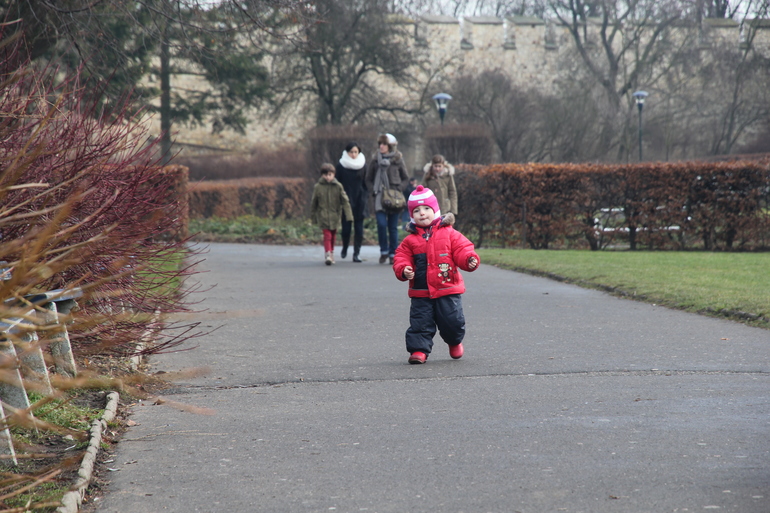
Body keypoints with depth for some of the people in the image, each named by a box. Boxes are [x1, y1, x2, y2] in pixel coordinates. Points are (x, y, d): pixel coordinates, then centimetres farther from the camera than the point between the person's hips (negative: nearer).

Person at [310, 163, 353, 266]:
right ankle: (328, 254, -21)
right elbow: (313, 203, 5)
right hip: (323, 216, -2)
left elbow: (345, 201, 0)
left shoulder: (338, 186, 0)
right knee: (327, 235, -13)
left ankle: (330, 253, 26)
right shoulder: (318, 187, -2)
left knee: (333, 235, 10)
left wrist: (349, 215, -6)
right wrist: (313, 217, 8)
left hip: (335, 215, 2)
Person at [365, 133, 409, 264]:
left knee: (393, 227, 2)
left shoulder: (397, 160, 4)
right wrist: (373, 192, 0)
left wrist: (398, 189, -3)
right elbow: (368, 179, 14)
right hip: (379, 198, 0)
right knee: (381, 224, -13)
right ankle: (384, 251, 2)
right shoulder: (375, 161, 7)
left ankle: (393, 254, 11)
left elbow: (405, 178, 12)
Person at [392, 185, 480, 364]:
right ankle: (419, 349, 6)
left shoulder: (450, 234, 2)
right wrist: (403, 270, -18)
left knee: (452, 321, 3)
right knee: (420, 322, -3)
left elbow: (462, 249, -3)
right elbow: (401, 258, 4)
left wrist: (470, 260, -24)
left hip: (448, 290, -1)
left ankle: (455, 342, 32)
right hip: (421, 293, 1)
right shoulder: (410, 240, 5)